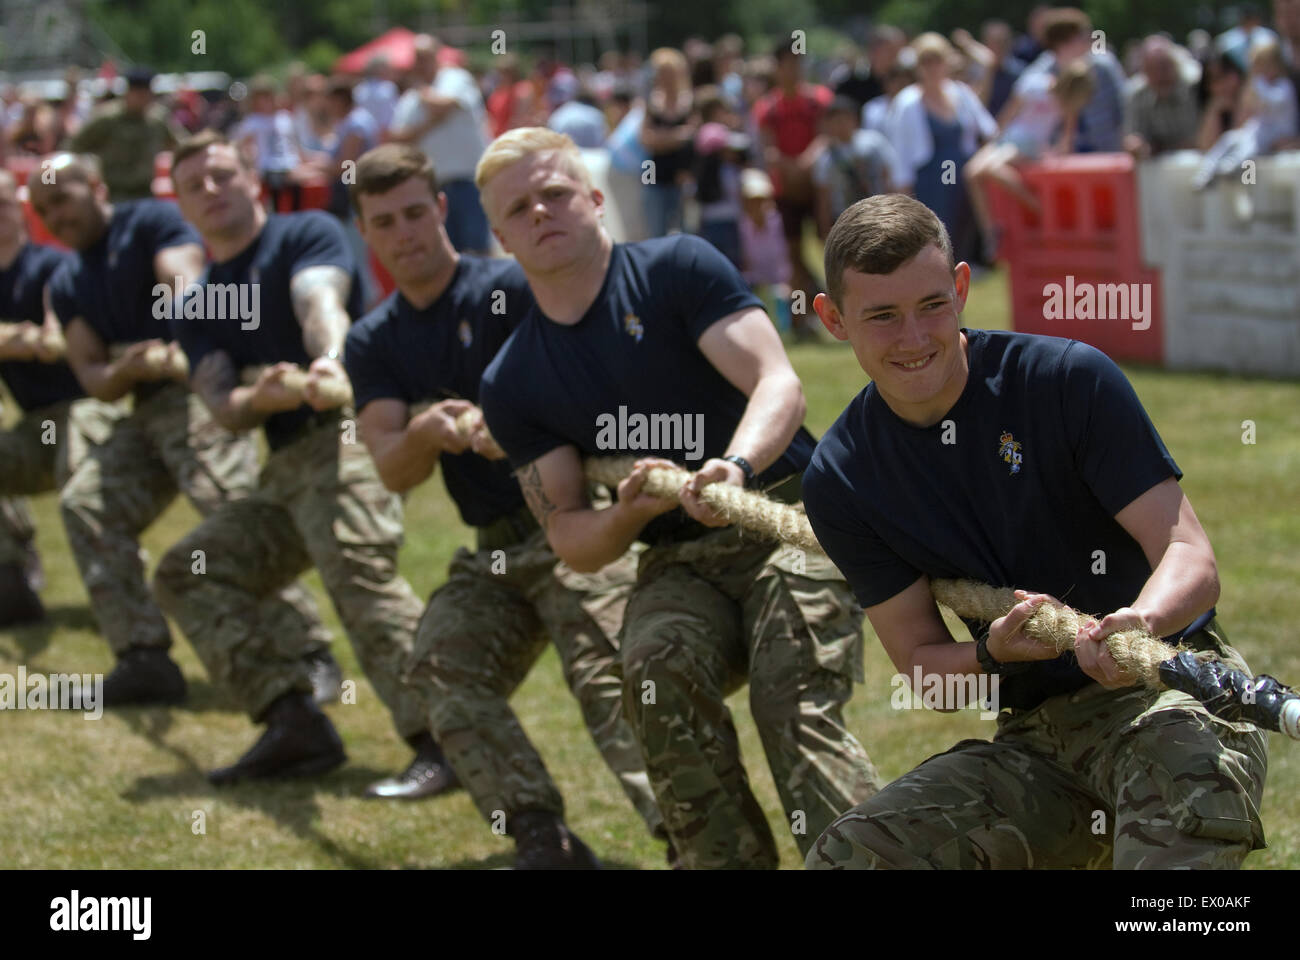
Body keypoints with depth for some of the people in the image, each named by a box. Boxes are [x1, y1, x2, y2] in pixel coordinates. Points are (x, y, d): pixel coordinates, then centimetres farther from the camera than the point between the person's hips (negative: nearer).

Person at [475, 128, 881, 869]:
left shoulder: (676, 269, -2)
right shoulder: (511, 385, 9)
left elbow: (779, 384, -14)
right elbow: (571, 542, 5)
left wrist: (737, 465, -35)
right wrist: (626, 514, -18)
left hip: (792, 526, -3)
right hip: (678, 564, 3)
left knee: (797, 704, -27)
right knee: (657, 668, -29)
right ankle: (728, 858, -25)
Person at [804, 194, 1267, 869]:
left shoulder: (1070, 378, -10)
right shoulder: (839, 479, 1)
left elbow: (1190, 557, -14)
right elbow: (920, 664, 4)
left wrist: (1141, 623, -38)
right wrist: (991, 655, -20)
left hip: (1172, 692, -5)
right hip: (1033, 737, 5)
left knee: (1185, 757, -41)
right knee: (844, 858, -16)